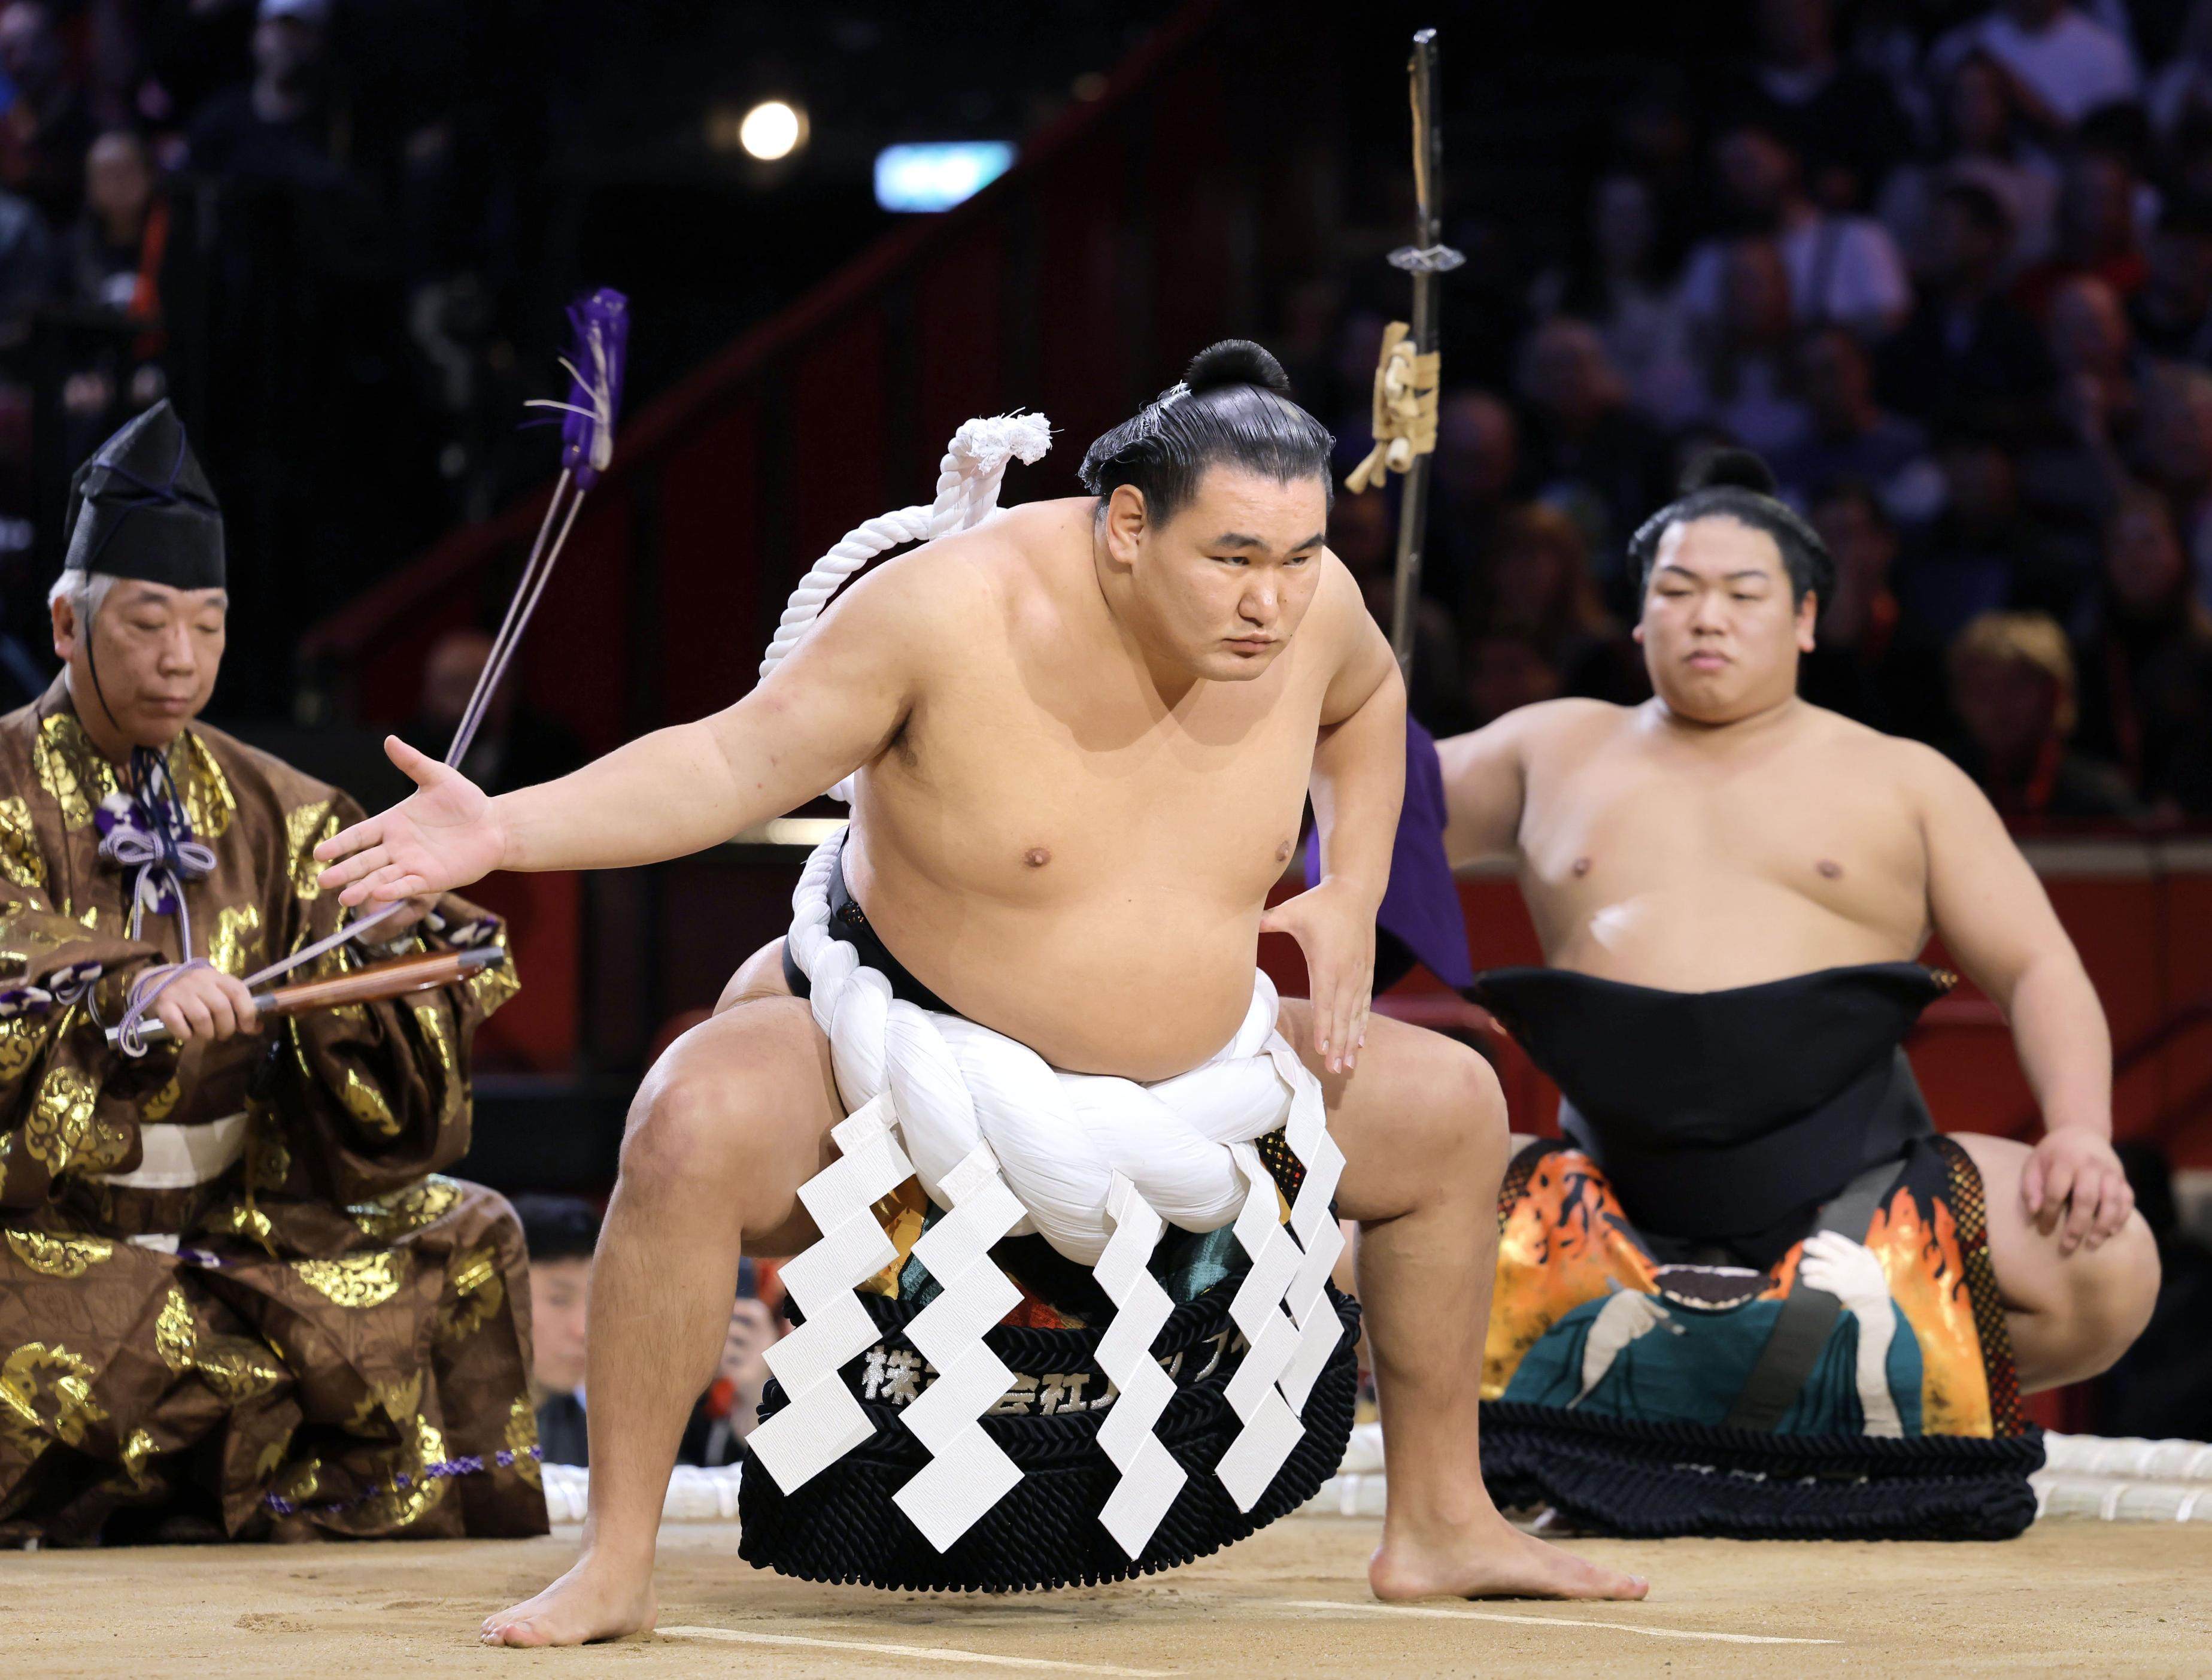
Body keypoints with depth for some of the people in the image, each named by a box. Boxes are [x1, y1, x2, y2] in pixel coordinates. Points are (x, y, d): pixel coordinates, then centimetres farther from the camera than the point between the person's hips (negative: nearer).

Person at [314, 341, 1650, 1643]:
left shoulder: (1312, 603, -11)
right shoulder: (955, 611, -27)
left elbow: (1366, 701, 15)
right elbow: (736, 762, -22)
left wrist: (1351, 899, 1)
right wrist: (508, 830, -34)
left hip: (1184, 1072, 6)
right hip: (897, 1038, -6)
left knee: (1456, 1108, 6)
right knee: (695, 1129, -35)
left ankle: (1441, 1526, 22)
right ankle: (616, 1564, -23)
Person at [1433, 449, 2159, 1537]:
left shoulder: (1904, 780, 14)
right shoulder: (1560, 752, 20)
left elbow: (2039, 971, 8)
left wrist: (2080, 1132, -10)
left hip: (1851, 1176, -1)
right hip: (1616, 1182, 1)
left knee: (2106, 1271, -26)